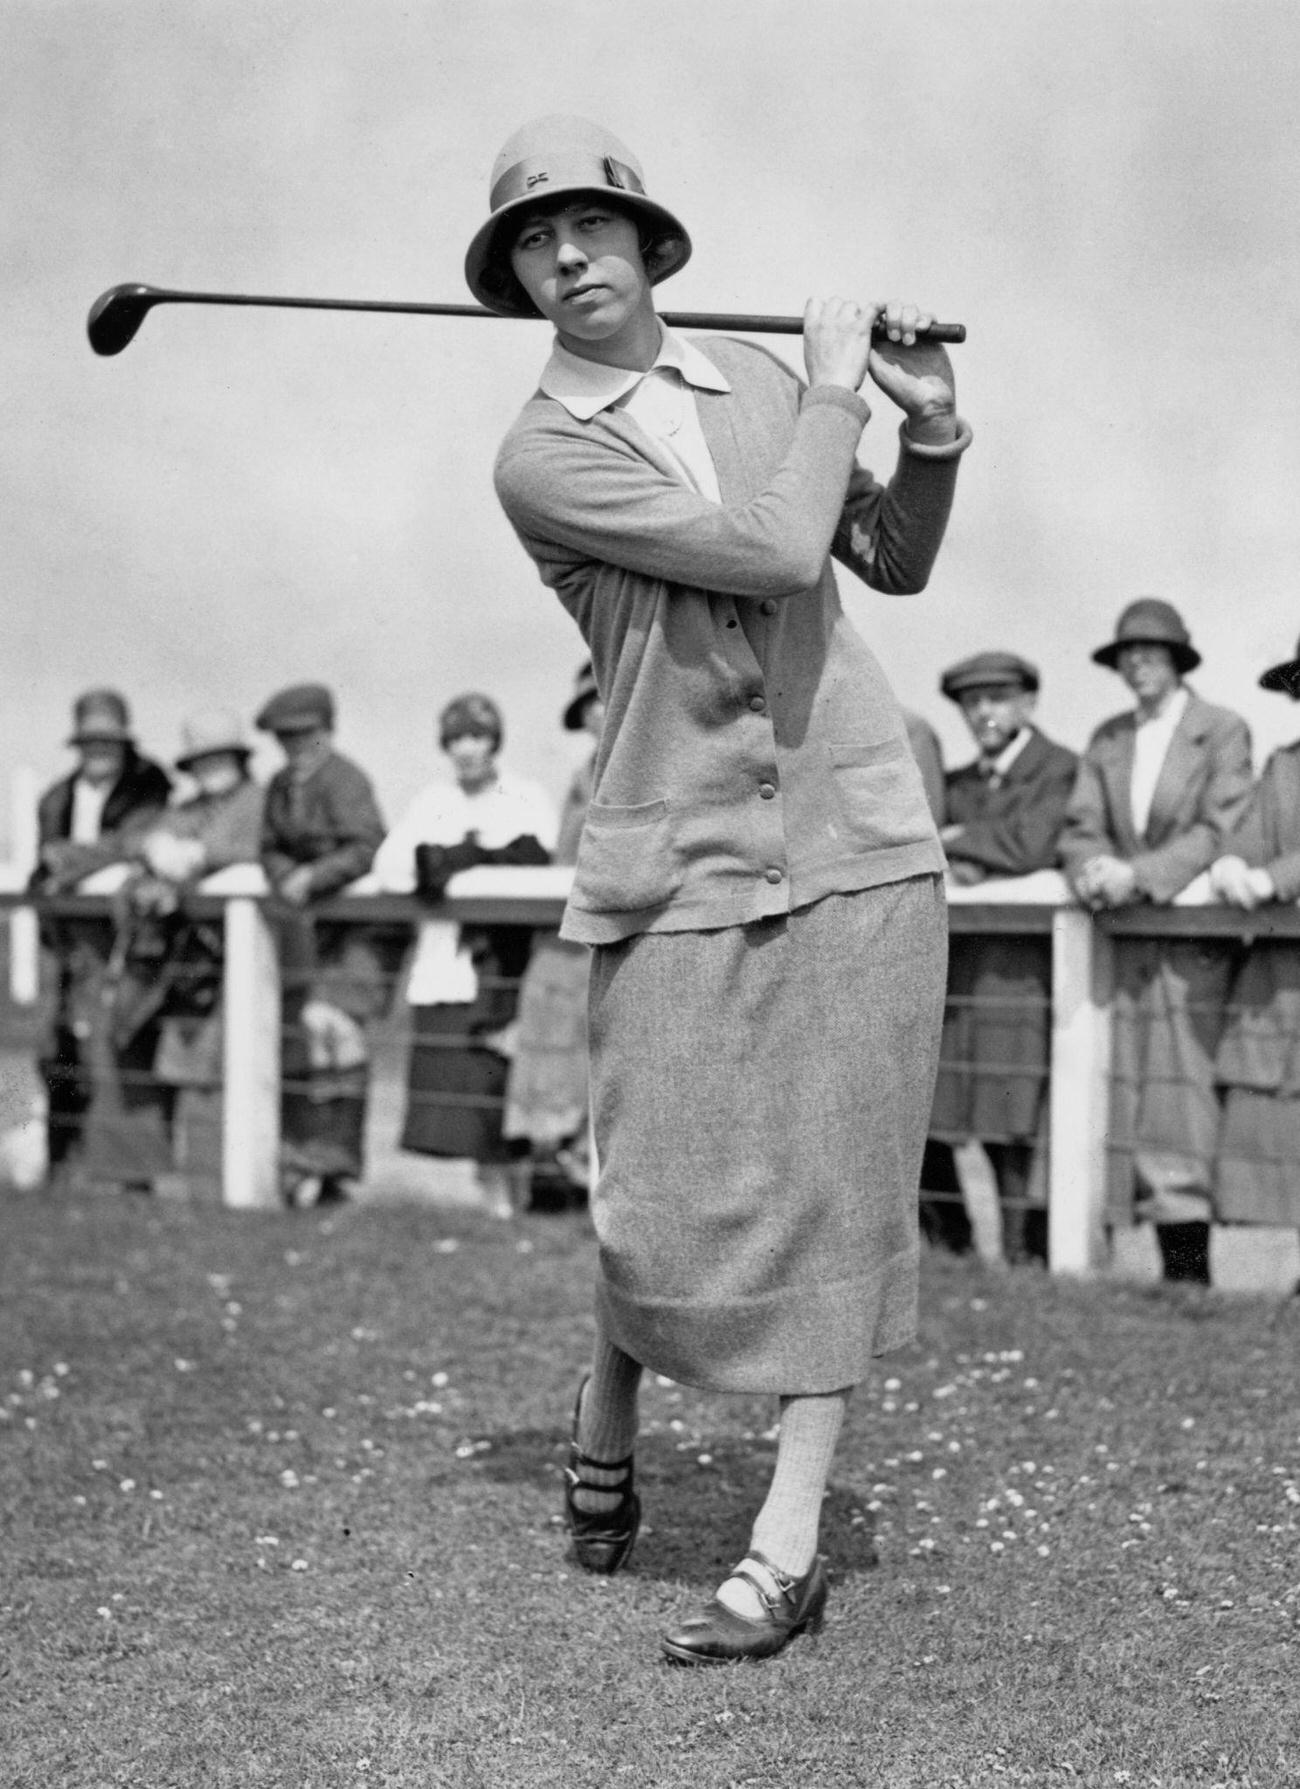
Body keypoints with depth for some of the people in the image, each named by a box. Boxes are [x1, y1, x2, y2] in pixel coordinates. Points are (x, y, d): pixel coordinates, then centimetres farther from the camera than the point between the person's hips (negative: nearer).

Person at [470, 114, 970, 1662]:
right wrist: (836, 387, -5)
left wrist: (929, 423, 4)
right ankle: (603, 1421, 30)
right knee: (671, 1206, -1)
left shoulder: (753, 377, 11)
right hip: (677, 859, -3)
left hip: (854, 834, 3)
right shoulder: (542, 457, -6)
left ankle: (787, 1550, 7)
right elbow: (777, 552, -17)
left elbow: (895, 562, 20)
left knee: (833, 1189, 0)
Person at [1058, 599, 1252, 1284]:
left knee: (1183, 1093, -10)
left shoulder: (1222, 731, 2)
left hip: (1192, 942, -5)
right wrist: (1096, 870, -13)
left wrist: (1138, 874, -19)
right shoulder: (1106, 740, 17)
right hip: (1127, 947, 5)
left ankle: (1191, 1272, -9)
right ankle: (1169, 1266, 2)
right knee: (1134, 1098, 0)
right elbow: (1080, 829, 10)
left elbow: (1219, 830, -8)